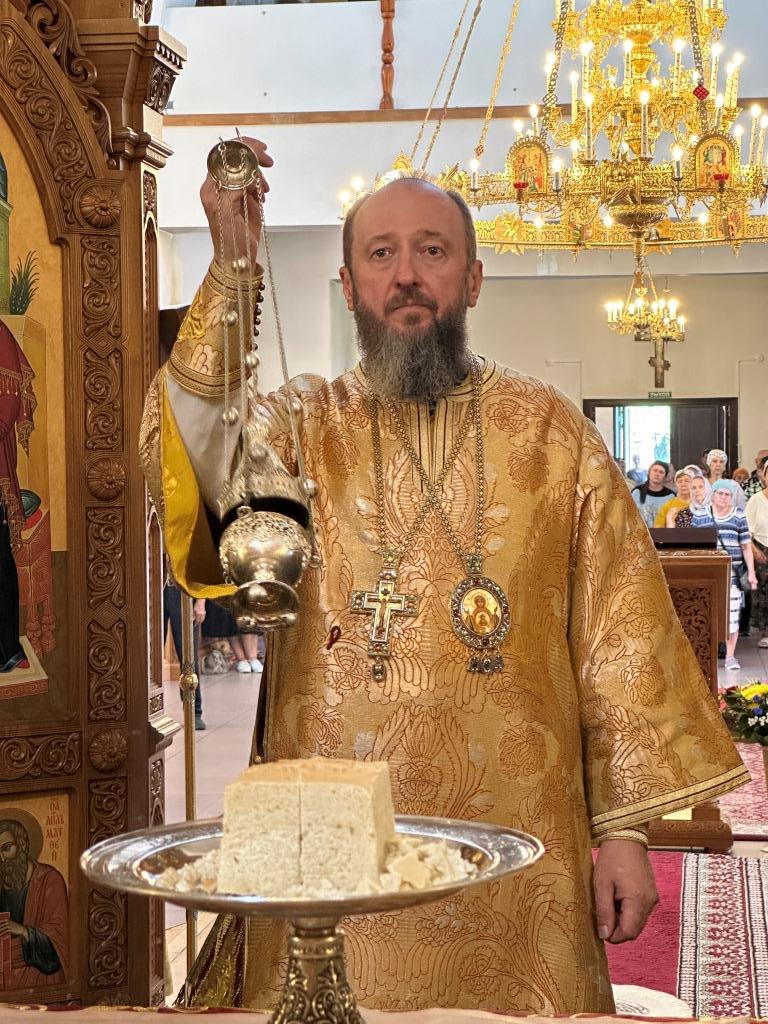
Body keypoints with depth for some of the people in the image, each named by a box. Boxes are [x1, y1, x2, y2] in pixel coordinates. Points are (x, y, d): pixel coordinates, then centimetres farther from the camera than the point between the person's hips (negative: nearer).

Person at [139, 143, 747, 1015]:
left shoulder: (552, 436, 4)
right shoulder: (302, 424, 4)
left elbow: (618, 639, 3)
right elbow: (189, 465, -17)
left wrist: (624, 826, -2)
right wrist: (230, 268, -24)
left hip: (513, 847, 0)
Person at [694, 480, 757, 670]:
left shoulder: (739, 517, 8)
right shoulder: (700, 517, 9)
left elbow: (746, 546, 7)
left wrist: (751, 572, 1)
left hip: (732, 573, 0)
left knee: (732, 615, -3)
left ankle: (730, 657, 6)